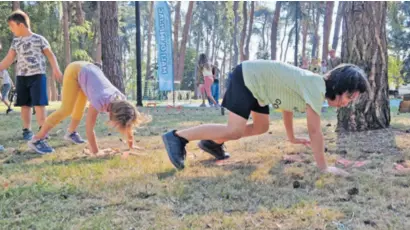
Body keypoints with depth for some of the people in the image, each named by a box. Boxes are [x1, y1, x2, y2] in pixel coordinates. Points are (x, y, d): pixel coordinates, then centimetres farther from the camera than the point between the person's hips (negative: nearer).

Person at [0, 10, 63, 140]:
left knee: (39, 104, -8)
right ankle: (27, 130, 11)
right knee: (25, 105, 4)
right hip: (21, 77, 5)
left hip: (37, 75, -5)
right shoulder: (16, 41, 14)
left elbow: (50, 55, 3)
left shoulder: (39, 39, 0)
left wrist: (56, 69, -12)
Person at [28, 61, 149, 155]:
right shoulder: (100, 102, -35)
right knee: (67, 109, -16)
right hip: (75, 71, -7)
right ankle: (37, 140, -11)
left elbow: (127, 123, -3)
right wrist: (95, 152, -25)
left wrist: (131, 145, 4)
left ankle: (71, 132, 45)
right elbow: (89, 128, -30)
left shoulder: (121, 100, -17)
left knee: (80, 105, 22)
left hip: (87, 70, 7)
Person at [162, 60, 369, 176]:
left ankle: (212, 142, 20)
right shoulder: (317, 88, -20)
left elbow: (287, 101, 24)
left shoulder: (312, 84, 8)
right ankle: (177, 137, -13)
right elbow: (315, 131, -21)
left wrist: (292, 137, 31)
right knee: (235, 131, -17)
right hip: (247, 77, -10)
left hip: (254, 80, 10)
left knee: (261, 127, 14)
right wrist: (323, 167, -15)